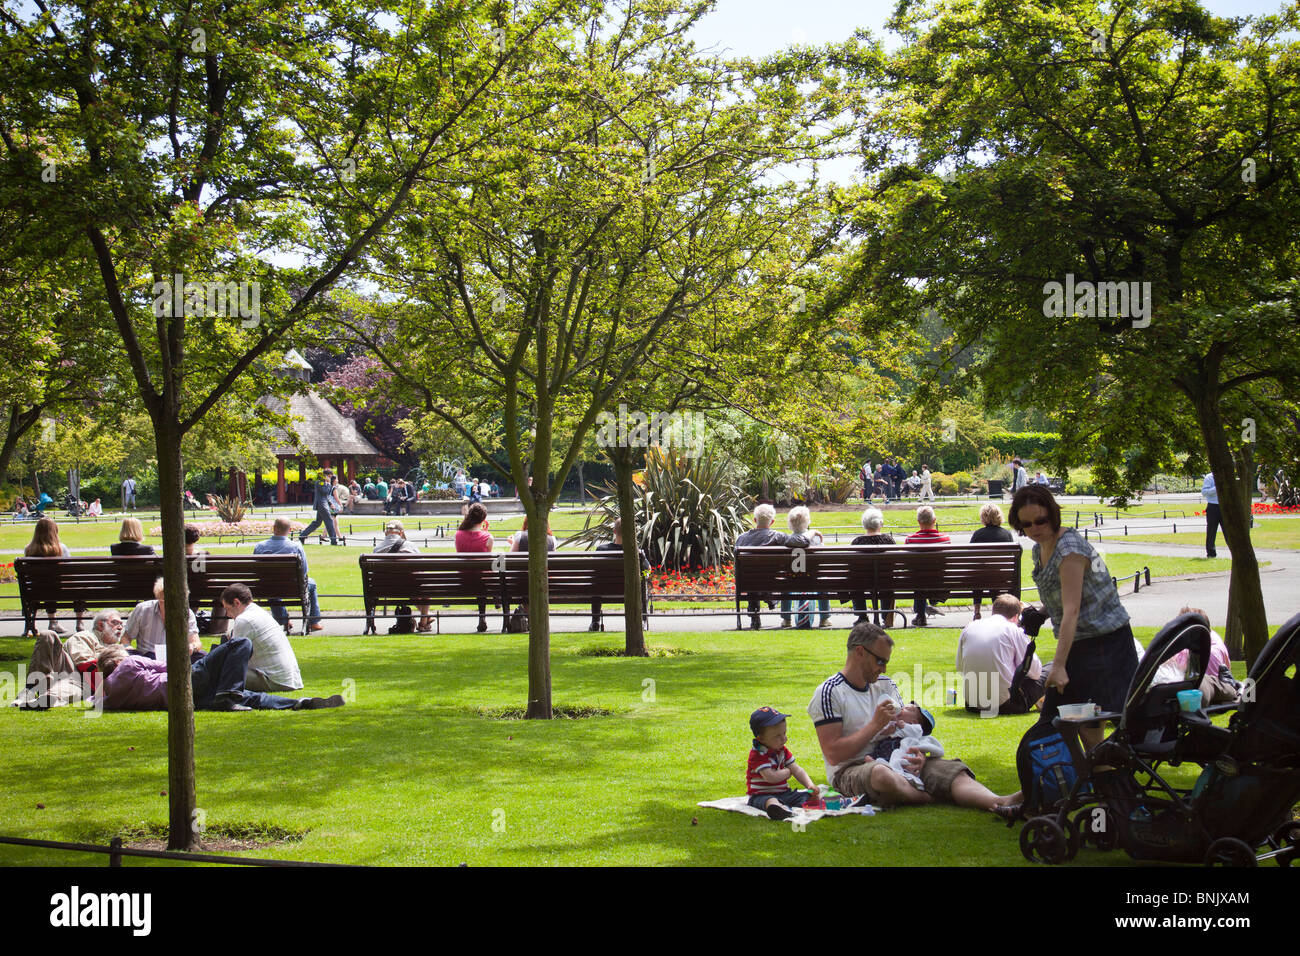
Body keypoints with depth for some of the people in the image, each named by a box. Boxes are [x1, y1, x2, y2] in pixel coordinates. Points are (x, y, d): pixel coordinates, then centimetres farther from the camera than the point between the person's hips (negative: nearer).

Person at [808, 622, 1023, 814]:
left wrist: (919, 753, -7)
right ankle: (936, 799, -22)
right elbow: (833, 755, -13)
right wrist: (876, 724, -13)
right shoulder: (829, 693, -4)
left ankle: (1000, 802, -47)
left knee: (955, 771, -21)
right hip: (850, 770, -6)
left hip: (899, 762, 6)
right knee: (881, 774, -43)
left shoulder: (887, 685, 19)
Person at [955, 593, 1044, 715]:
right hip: (1004, 704, -4)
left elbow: (960, 669, 17)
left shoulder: (968, 628, 11)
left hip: (971, 702, 4)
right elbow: (1035, 672, 2)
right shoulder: (1014, 630, -1)